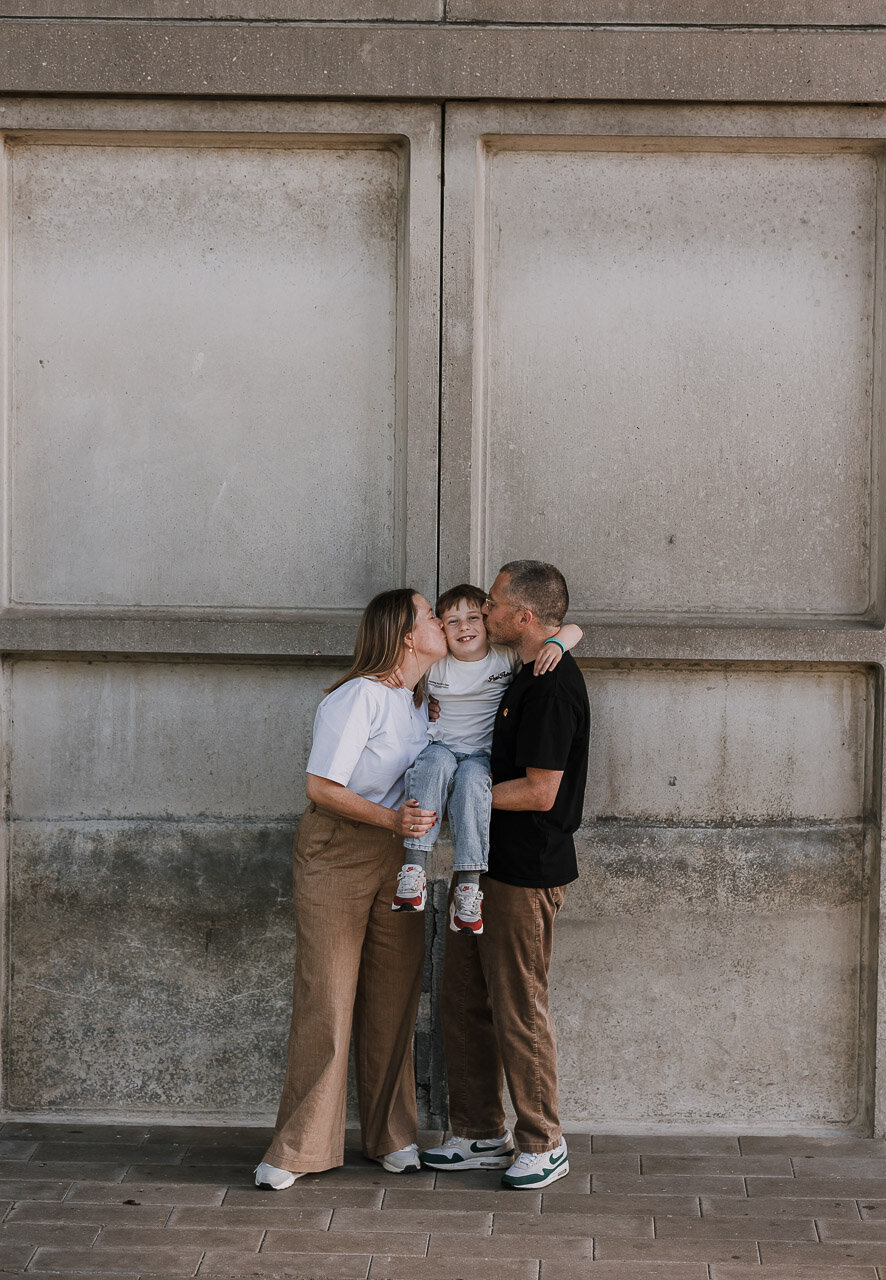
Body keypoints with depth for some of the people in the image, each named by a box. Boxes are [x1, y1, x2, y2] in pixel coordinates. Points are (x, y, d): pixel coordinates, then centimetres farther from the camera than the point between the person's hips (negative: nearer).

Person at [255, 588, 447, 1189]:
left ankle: (393, 1137, 19)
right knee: (327, 998, -5)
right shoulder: (360, 695, -16)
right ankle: (297, 1149, 4)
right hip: (336, 852, -7)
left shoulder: (426, 697, 7)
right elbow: (321, 787, -18)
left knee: (395, 997, 7)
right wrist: (390, 818, -27)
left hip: (395, 853, 7)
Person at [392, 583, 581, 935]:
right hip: (441, 746, 1)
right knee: (436, 762, -35)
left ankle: (467, 886, -35)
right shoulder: (434, 663, 7)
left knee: (471, 778, -36)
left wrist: (555, 644, -20)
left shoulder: (508, 655, 2)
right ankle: (414, 868, -40)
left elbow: (572, 631, 1)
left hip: (483, 754, -1)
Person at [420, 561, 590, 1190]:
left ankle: (544, 1144, 15)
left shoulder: (554, 685, -19)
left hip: (526, 872, -10)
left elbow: (539, 792, -21)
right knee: (466, 1000, 14)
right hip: (490, 863, 10)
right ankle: (482, 1136, 24)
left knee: (519, 1008, 0)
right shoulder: (528, 675, 13)